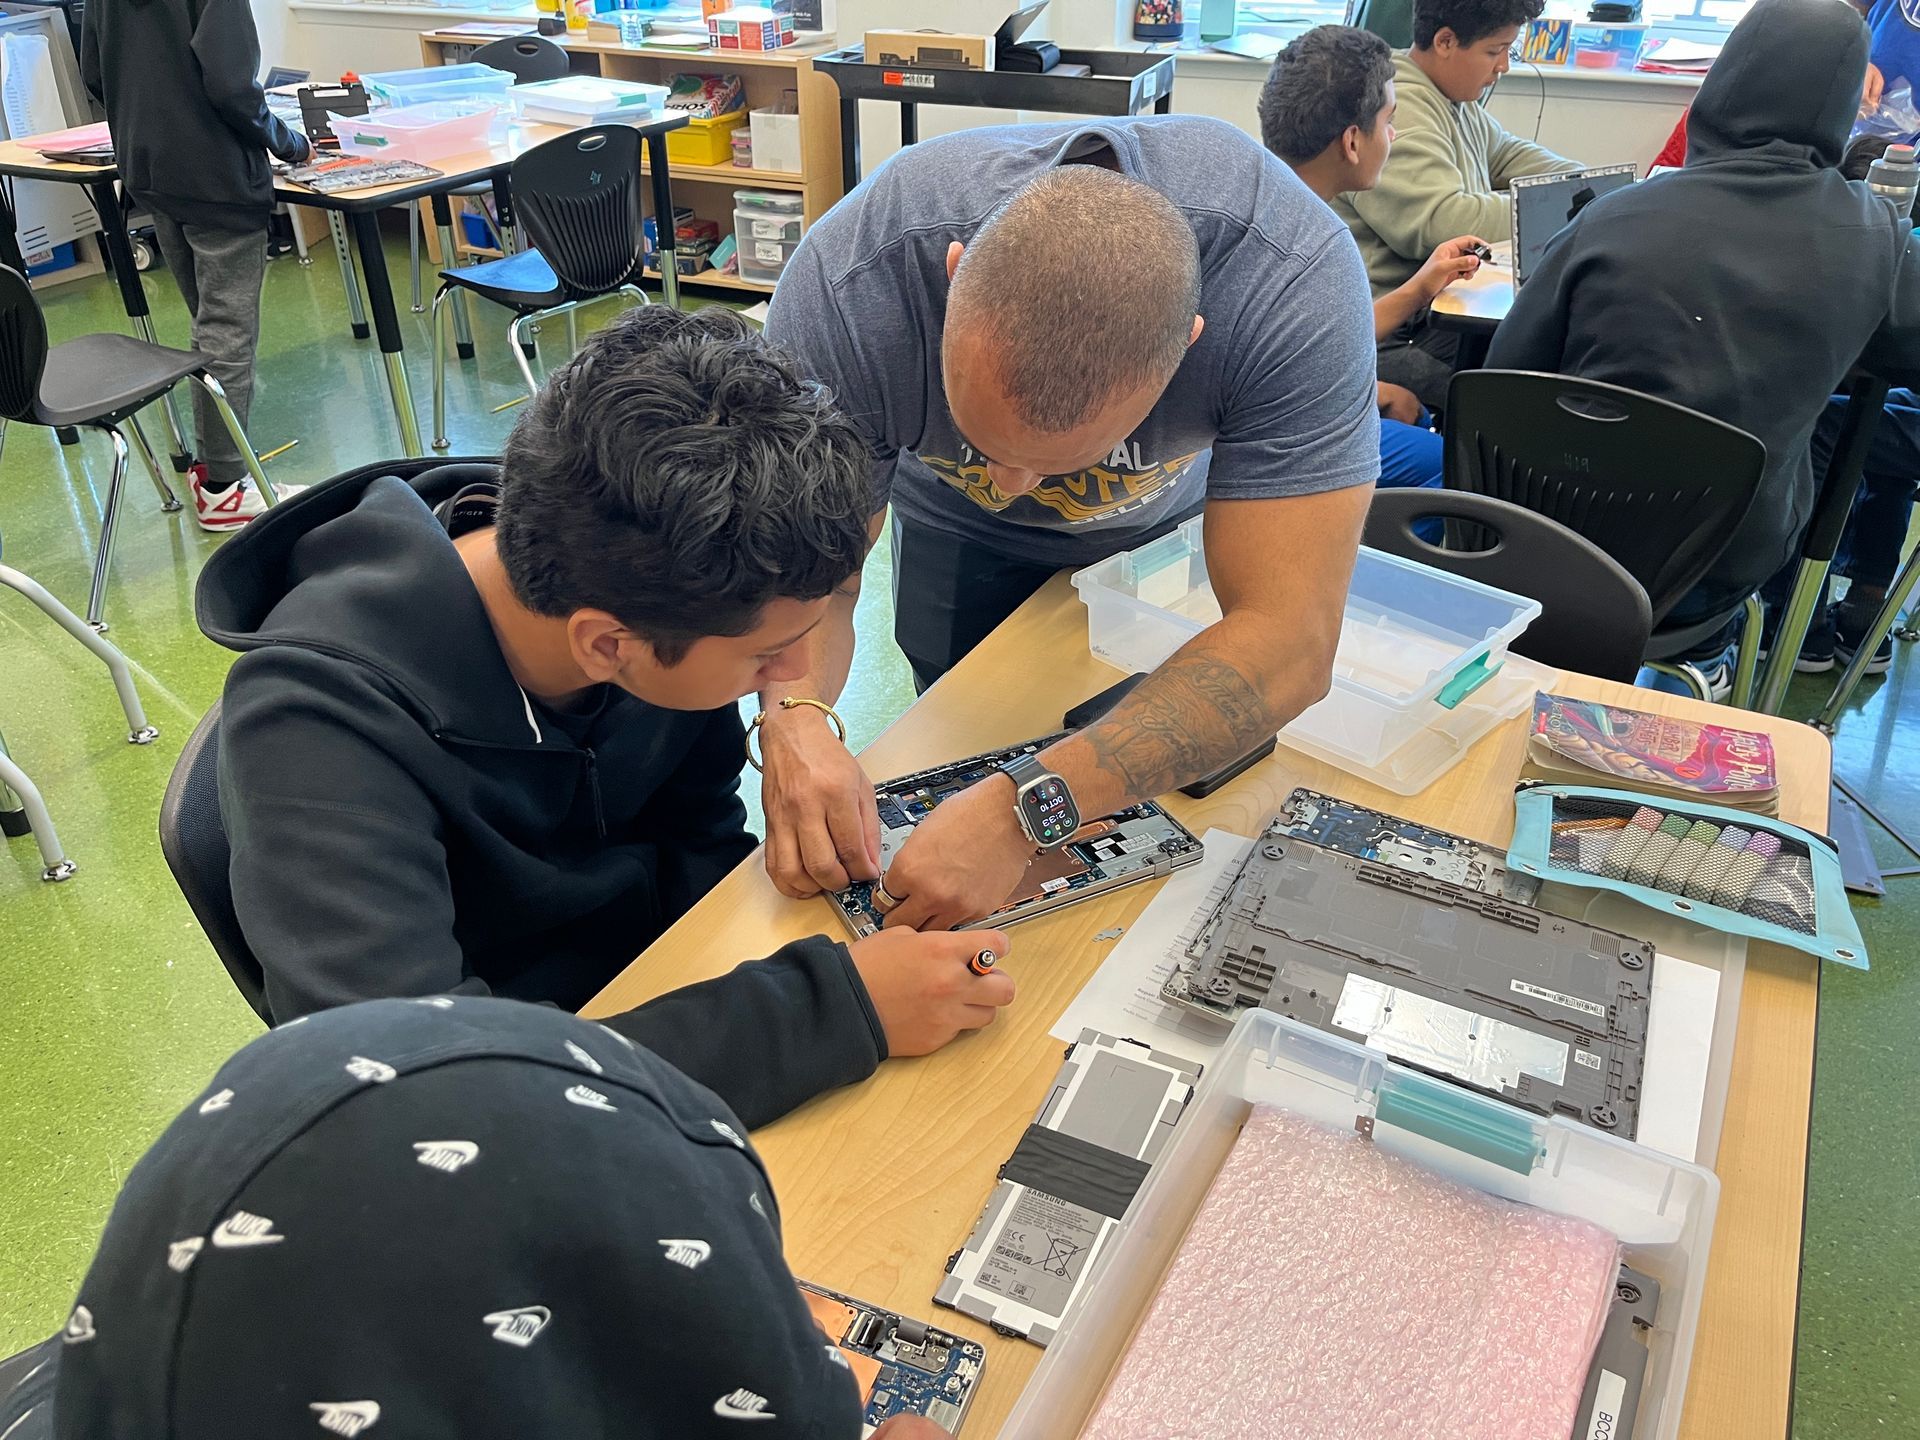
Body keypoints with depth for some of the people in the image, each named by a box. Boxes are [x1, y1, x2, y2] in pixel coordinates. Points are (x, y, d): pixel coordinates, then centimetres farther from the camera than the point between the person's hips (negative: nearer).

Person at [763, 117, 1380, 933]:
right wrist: (794, 722, -50)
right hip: (957, 524, 1)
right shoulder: (844, 293, -40)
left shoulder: (1297, 277, -44)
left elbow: (1289, 642, -46)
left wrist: (1026, 810, -56)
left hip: (1187, 515, 0)